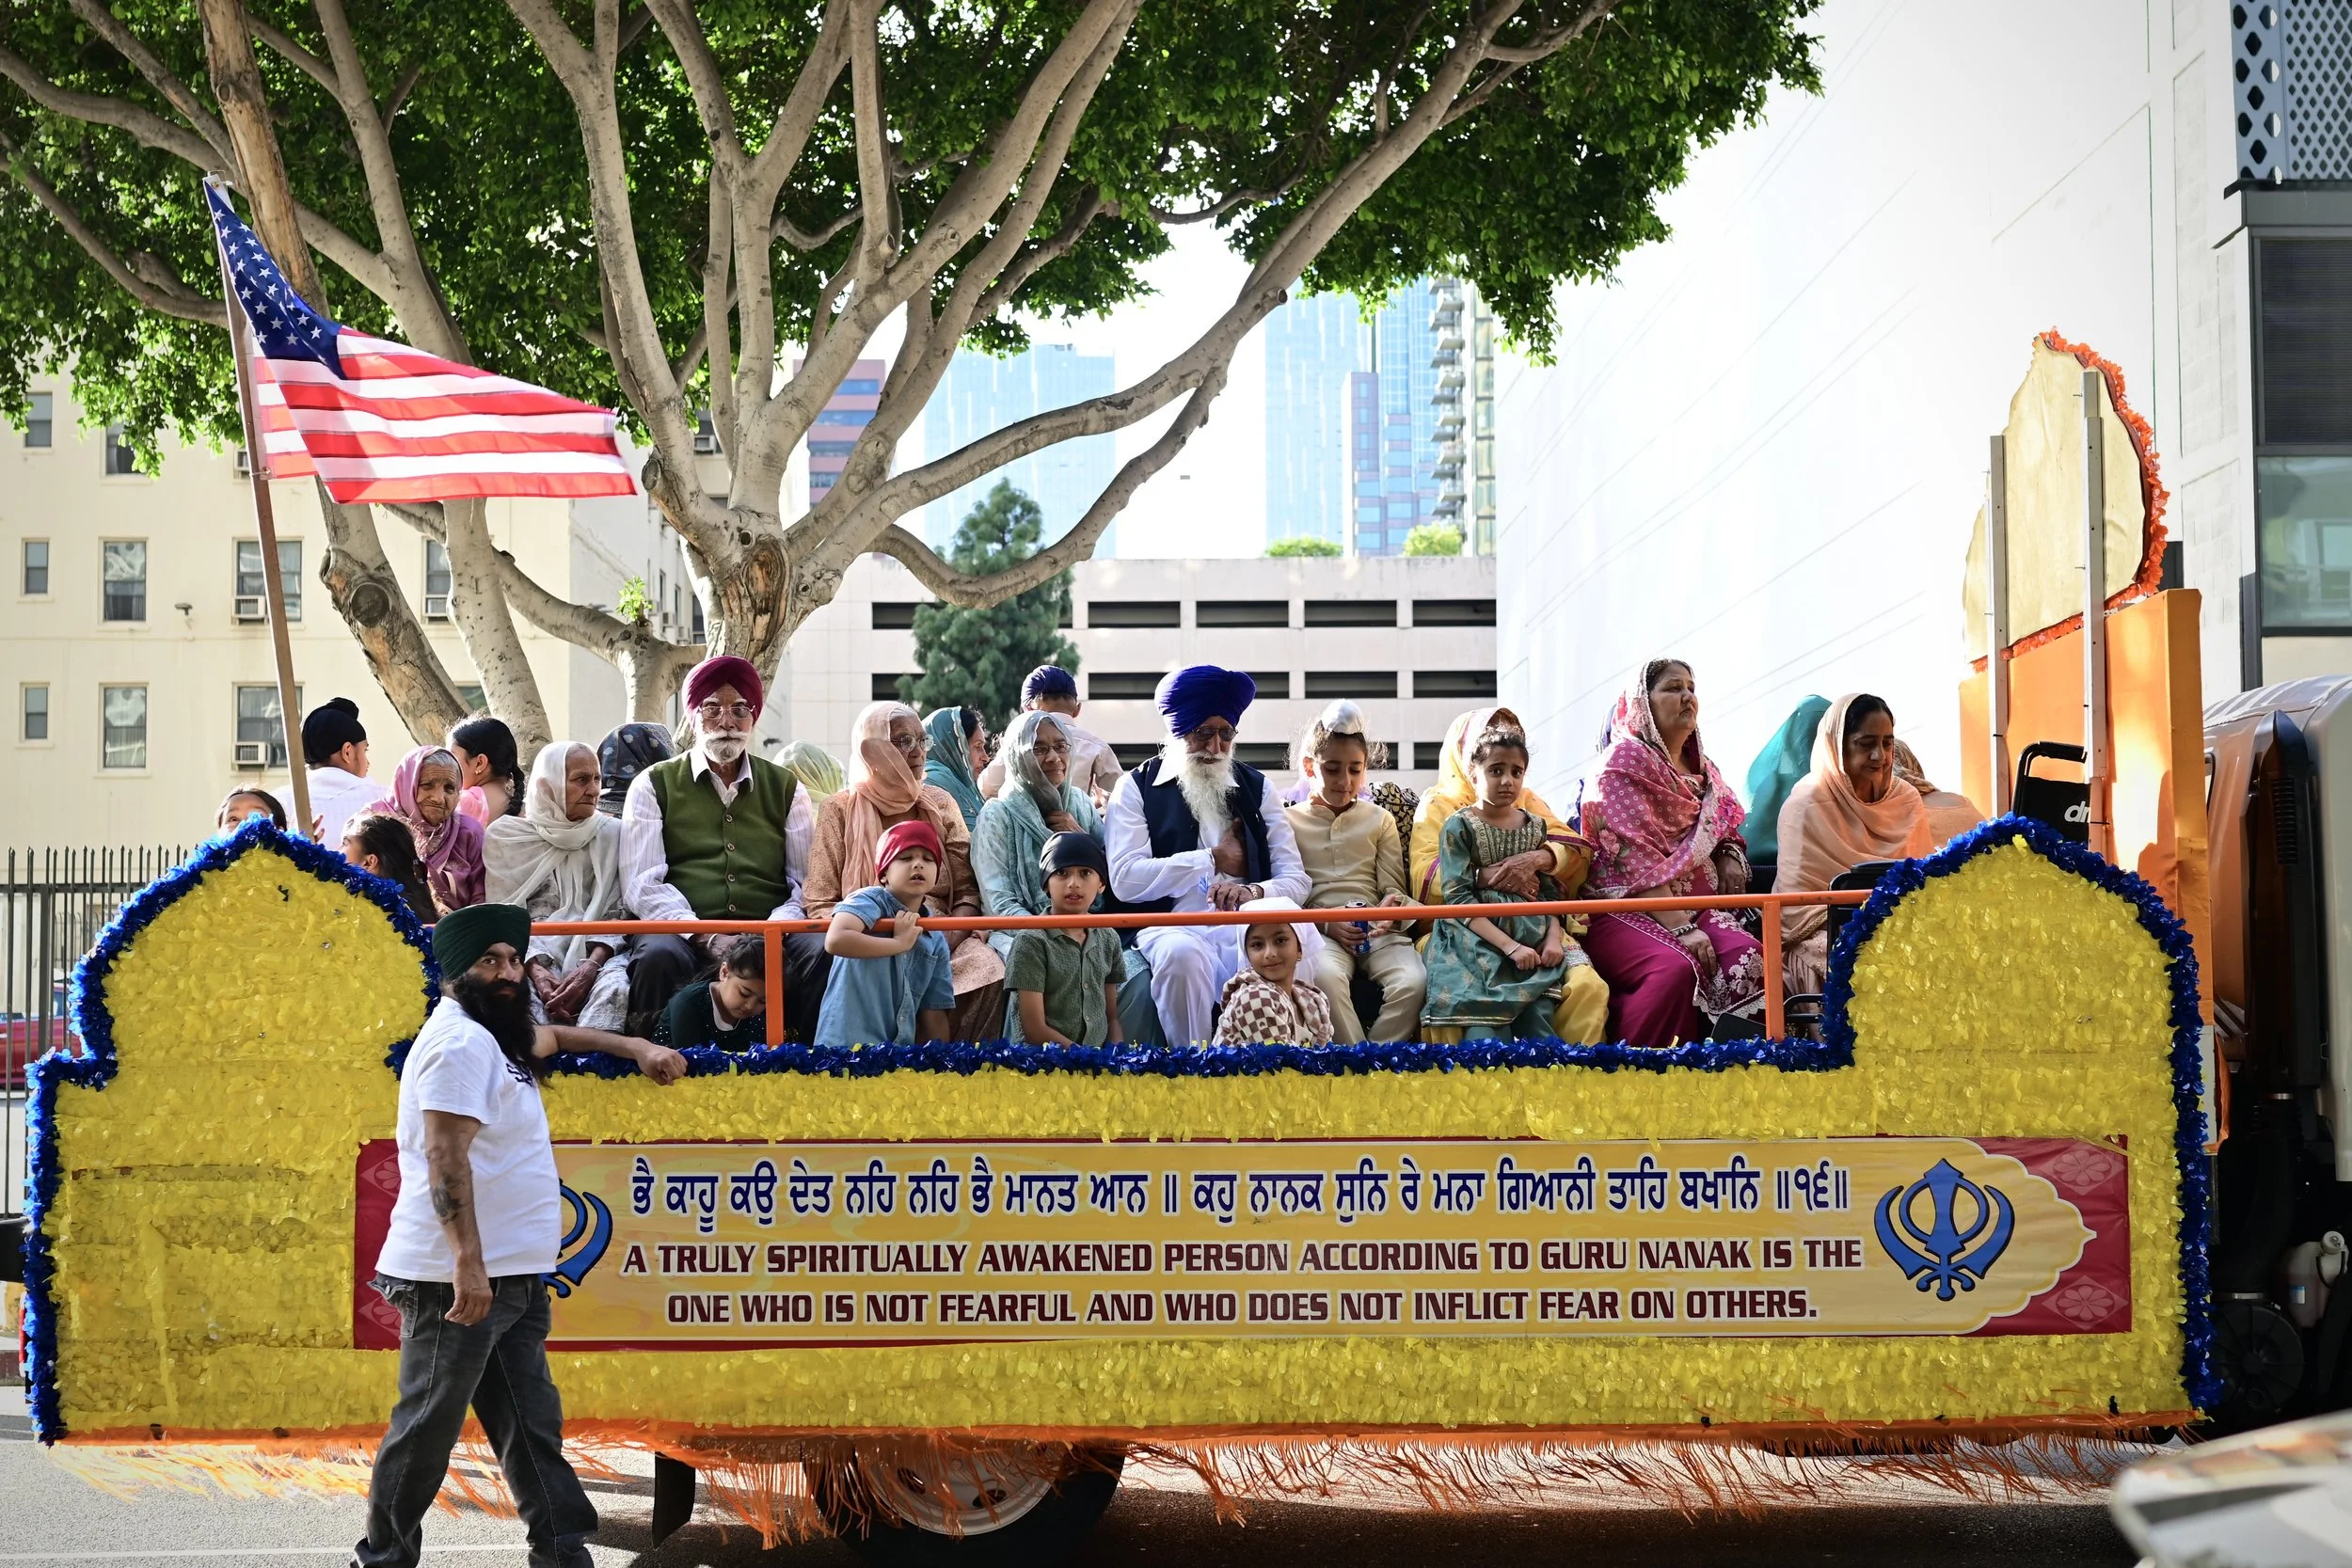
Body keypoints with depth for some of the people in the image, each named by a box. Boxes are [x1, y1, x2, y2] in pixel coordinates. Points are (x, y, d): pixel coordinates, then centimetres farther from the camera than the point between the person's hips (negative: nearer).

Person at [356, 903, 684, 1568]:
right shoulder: (460, 1041, -14)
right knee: (428, 1427, -2)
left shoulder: (500, 1032, 18)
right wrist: (468, 1261, -30)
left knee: (533, 1426, 9)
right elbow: (445, 1157, -23)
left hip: (510, 1276, 10)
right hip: (461, 1276, -10)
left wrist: (638, 1049, 36)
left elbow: (554, 1037, 42)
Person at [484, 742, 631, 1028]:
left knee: (615, 990, -36)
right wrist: (536, 970, -16)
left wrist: (591, 966, -15)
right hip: (529, 956, -1)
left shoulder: (612, 835, 11)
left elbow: (618, 914, 5)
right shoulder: (504, 836, 9)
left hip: (596, 953, 1)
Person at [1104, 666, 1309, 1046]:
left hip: (1244, 925, 2)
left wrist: (1254, 892, -14)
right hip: (1172, 927, -2)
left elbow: (1296, 882, 9)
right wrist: (1214, 860, 0)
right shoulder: (1137, 788, 11)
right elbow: (1125, 880, -4)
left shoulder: (1255, 788, 19)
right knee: (1181, 954, -38)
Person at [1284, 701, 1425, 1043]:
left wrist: (1392, 905, -12)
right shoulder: (1289, 821, 12)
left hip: (1377, 930, 2)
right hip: (1318, 931, -2)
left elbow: (1393, 887, 13)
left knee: (1412, 981, -29)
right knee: (1325, 976, -38)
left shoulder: (1379, 820, 19)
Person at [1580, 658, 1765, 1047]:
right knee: (1676, 967, -37)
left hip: (1695, 906, 6)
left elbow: (1728, 829, 35)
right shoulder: (1625, 760, -2)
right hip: (1626, 909, -6)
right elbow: (1637, 856, -12)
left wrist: (1729, 855, 8)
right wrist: (1680, 927, -21)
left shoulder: (1701, 767, 22)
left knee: (1749, 957, -27)